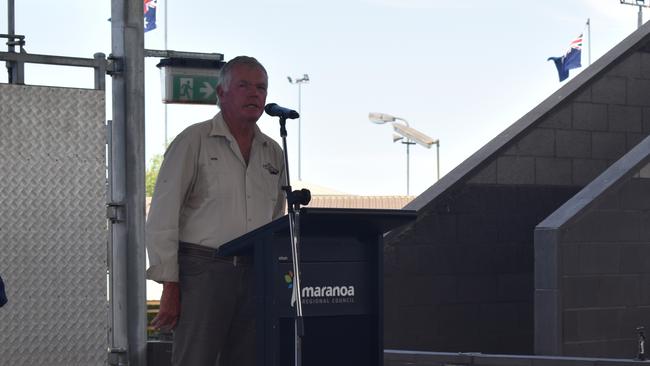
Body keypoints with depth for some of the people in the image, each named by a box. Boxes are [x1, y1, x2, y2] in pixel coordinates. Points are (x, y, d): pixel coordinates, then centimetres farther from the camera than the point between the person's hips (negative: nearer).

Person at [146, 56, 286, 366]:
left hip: (256, 274, 6)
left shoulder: (273, 152, 16)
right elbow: (162, 218, -5)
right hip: (203, 268, -5)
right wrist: (170, 287, -10)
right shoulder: (193, 142, -1)